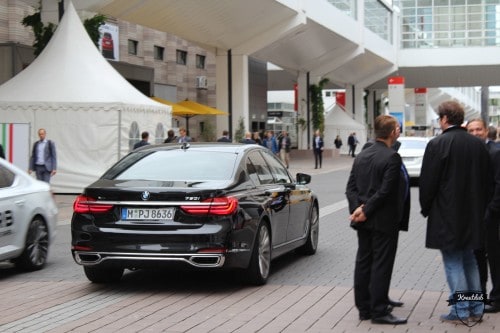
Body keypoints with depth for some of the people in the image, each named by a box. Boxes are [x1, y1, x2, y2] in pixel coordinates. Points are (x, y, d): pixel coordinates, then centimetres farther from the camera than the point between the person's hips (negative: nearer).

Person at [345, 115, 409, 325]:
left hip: (364, 220, 8)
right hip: (384, 221, -7)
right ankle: (379, 311, 0)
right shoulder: (392, 157, -15)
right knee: (381, 265, -3)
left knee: (363, 263, 12)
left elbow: (351, 187, 4)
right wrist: (366, 210, -14)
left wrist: (358, 208, -6)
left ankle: (364, 308, 19)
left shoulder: (362, 155, 9)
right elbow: (386, 191, -20)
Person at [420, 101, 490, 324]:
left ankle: (461, 312, 2)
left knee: (453, 264, 0)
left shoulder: (438, 144, -14)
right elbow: (487, 180, 11)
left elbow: (427, 181, -13)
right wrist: (479, 209, 19)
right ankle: (475, 309, 20)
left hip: (446, 215, -6)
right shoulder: (478, 145, 5)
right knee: (469, 261, 16)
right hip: (473, 215, 6)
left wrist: (425, 208, 2)